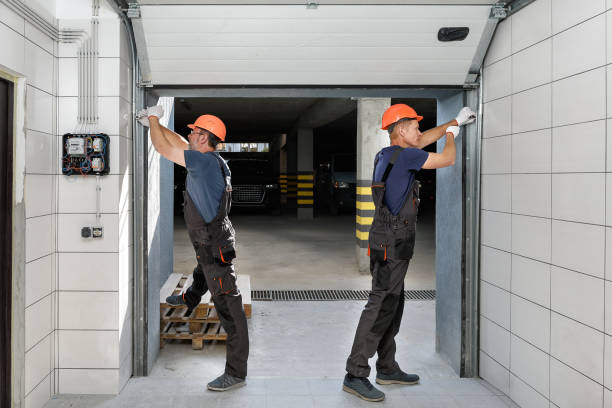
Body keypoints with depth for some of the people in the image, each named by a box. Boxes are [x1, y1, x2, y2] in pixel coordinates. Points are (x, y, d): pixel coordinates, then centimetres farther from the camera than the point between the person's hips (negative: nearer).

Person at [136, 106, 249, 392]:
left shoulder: (204, 161, -21)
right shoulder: (209, 160, 6)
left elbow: (164, 148, -15)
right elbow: (178, 143, 22)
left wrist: (153, 119, 2)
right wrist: (154, 123, 26)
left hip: (214, 246, -11)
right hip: (208, 243, 11)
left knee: (228, 307, -7)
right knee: (201, 272, 40)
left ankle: (236, 372, -3)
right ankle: (189, 300, 73)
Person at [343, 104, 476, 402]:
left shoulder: (387, 154, 14)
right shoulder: (404, 155, -14)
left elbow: (423, 140, 29)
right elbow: (447, 159, -5)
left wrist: (455, 121, 37)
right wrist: (451, 135, 16)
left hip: (389, 243, 10)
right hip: (392, 244, -10)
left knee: (392, 306, 16)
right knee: (380, 307, -9)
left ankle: (387, 368, 26)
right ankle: (355, 375, -6)